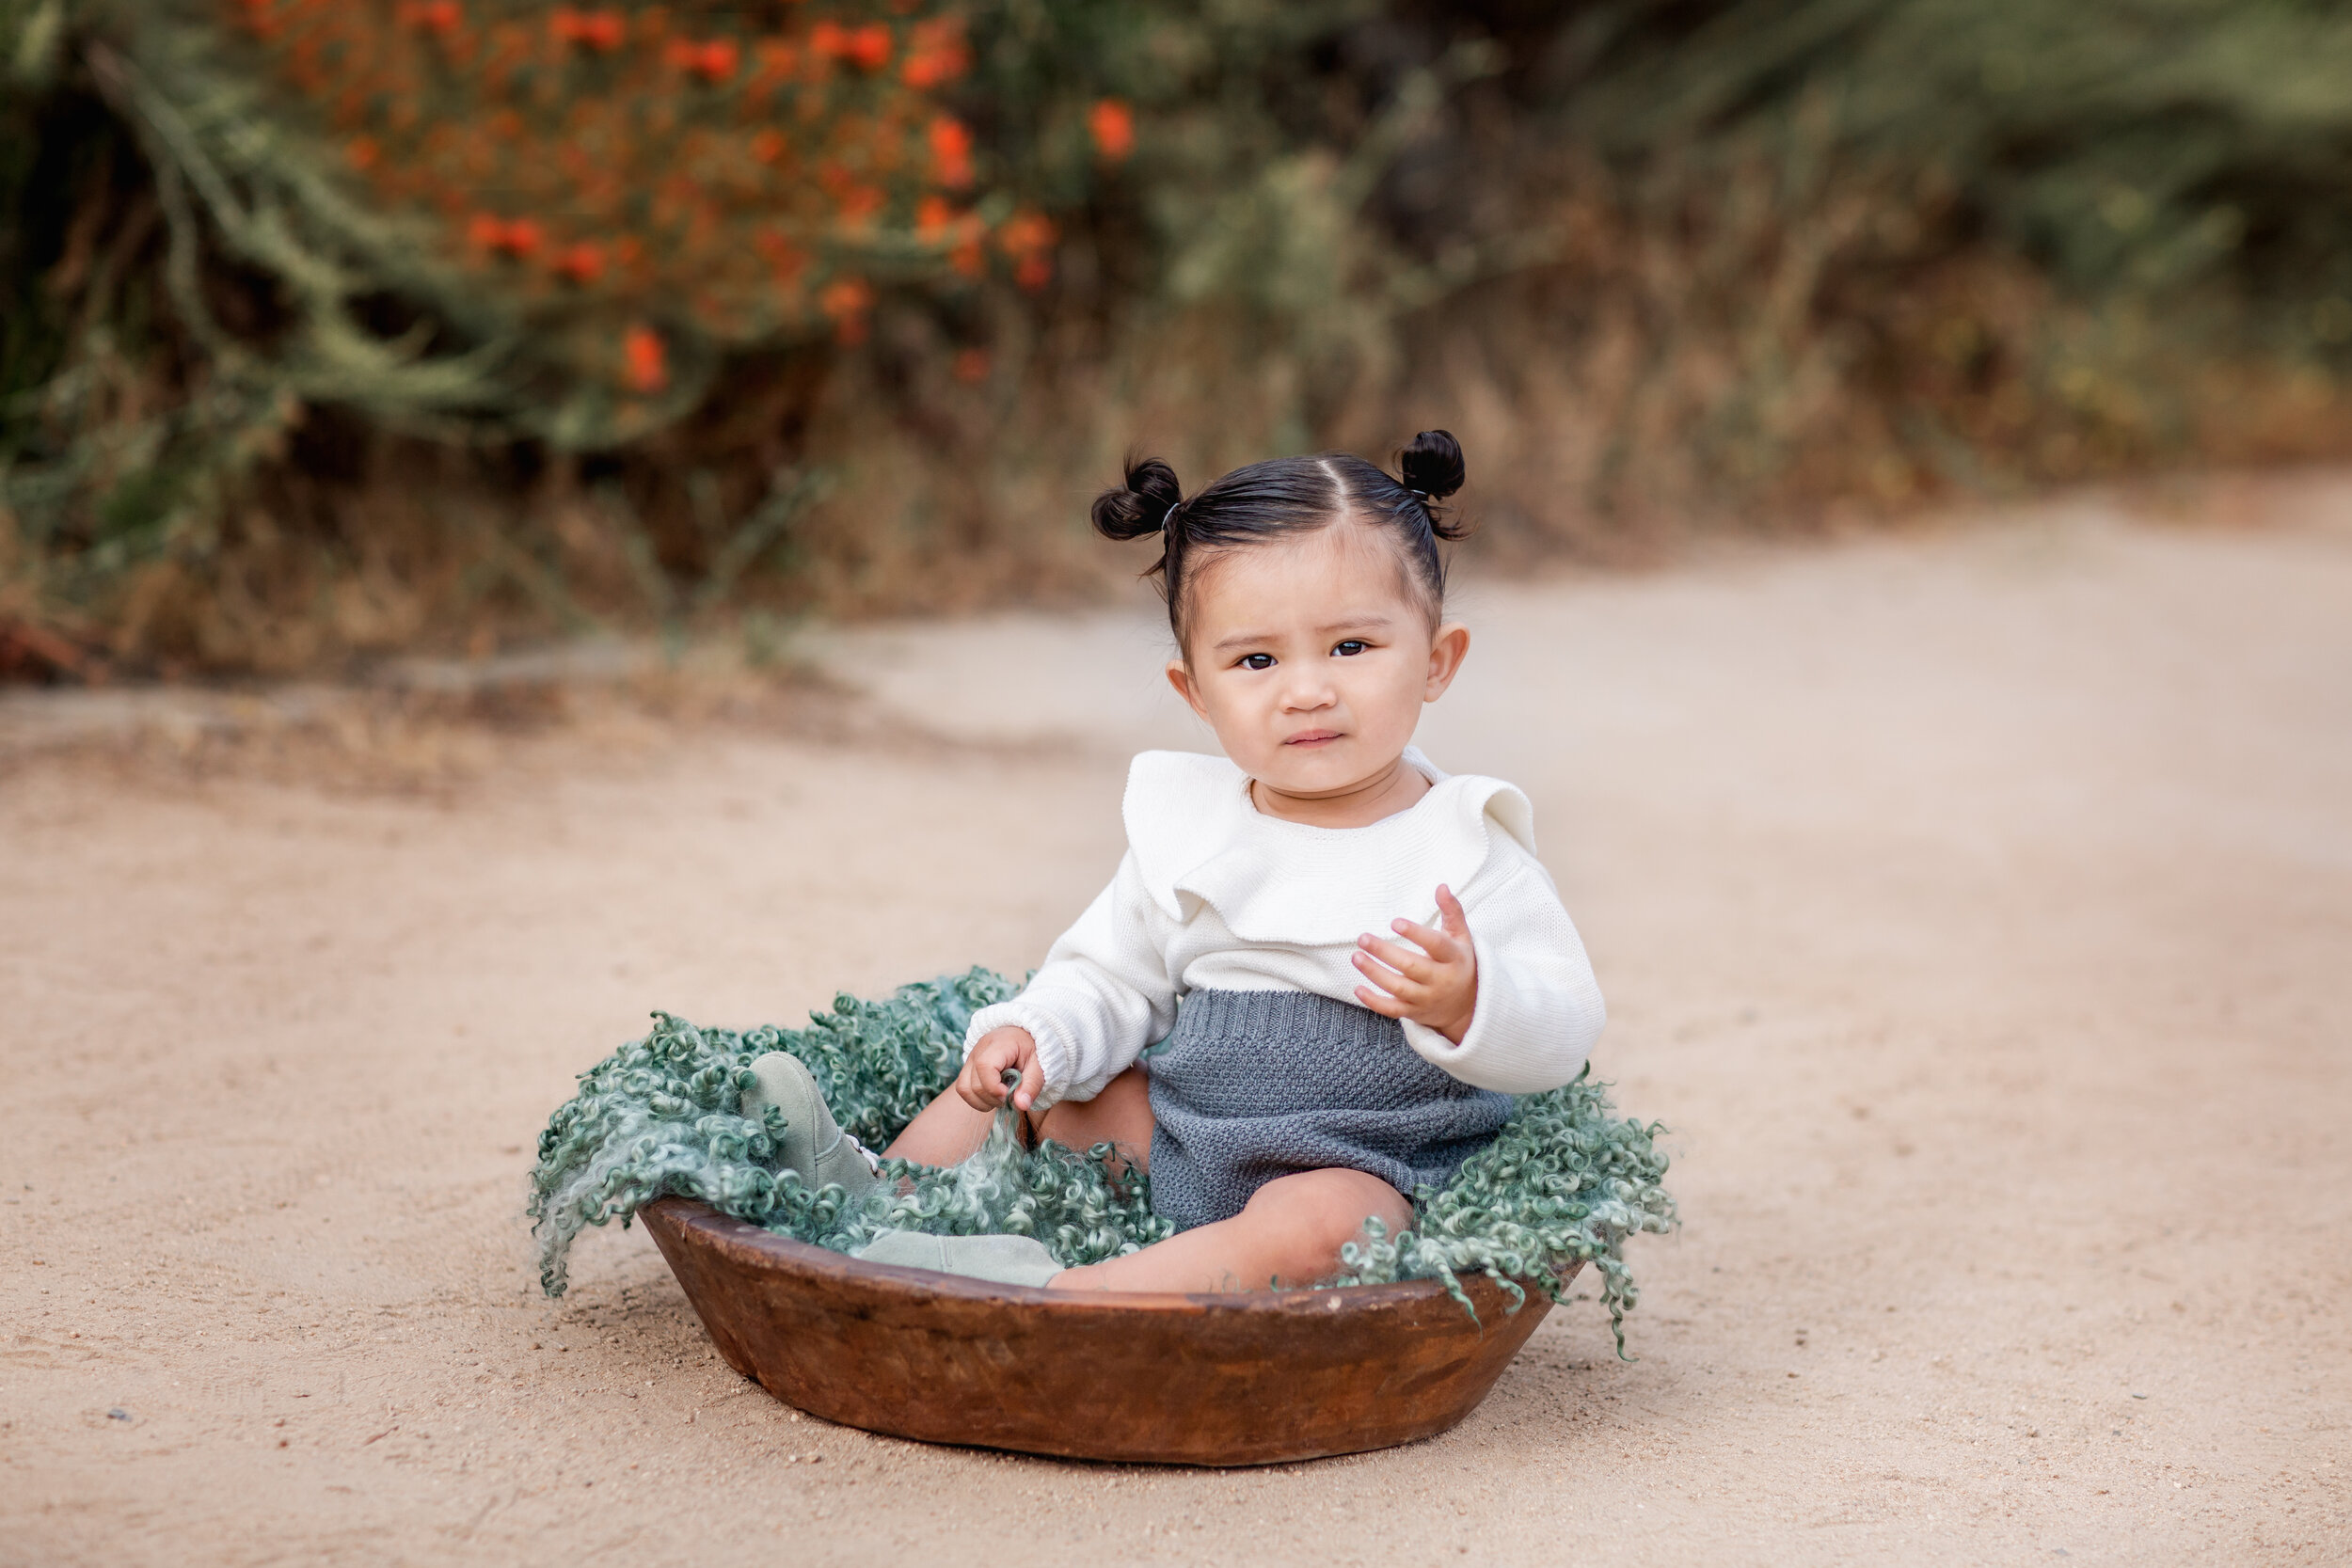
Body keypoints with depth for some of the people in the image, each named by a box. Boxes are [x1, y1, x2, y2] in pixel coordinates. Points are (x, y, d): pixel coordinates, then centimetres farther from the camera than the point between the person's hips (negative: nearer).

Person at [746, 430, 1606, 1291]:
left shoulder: (1465, 852, -11)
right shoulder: (1187, 829, 3)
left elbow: (1563, 1034, -14)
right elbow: (1109, 977, 13)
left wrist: (1467, 1003, -36)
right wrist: (1038, 1036, -8)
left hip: (1360, 1171, -6)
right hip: (1181, 1137, 6)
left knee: (1314, 1223, -36)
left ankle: (1062, 1294, -40)